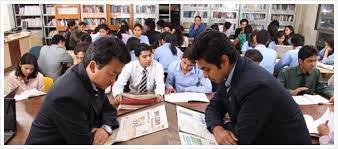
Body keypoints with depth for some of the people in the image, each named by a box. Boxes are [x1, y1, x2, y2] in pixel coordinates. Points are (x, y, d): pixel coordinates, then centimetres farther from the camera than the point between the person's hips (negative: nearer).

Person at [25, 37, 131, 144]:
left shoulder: (94, 80, -8)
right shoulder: (69, 96, -29)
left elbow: (108, 109, 4)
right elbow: (85, 143, -24)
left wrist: (106, 128, -12)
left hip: (77, 138, 6)